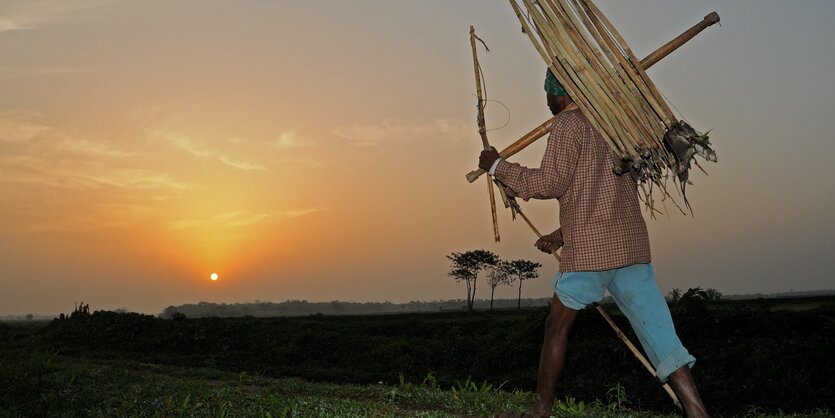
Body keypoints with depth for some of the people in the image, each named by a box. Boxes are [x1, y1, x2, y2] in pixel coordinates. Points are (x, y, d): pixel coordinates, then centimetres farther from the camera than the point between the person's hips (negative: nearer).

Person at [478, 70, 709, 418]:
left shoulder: (568, 123, -2)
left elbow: (551, 183, -9)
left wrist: (498, 166, 1)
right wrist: (563, 234, 29)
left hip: (590, 250, -6)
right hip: (633, 245, 6)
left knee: (557, 327, 10)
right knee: (658, 333, 0)